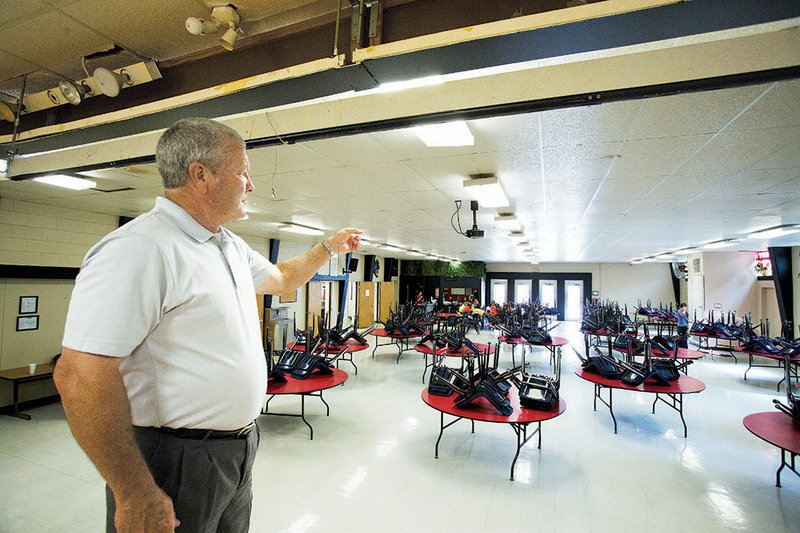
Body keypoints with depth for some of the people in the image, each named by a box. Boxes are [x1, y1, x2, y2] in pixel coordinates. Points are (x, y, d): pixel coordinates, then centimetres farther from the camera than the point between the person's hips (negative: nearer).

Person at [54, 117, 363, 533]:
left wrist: (328, 248, 25)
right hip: (176, 463, -9)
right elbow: (80, 375, -25)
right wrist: (134, 494, -21)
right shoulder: (141, 247, -22)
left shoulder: (232, 247, 7)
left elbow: (281, 279, 25)